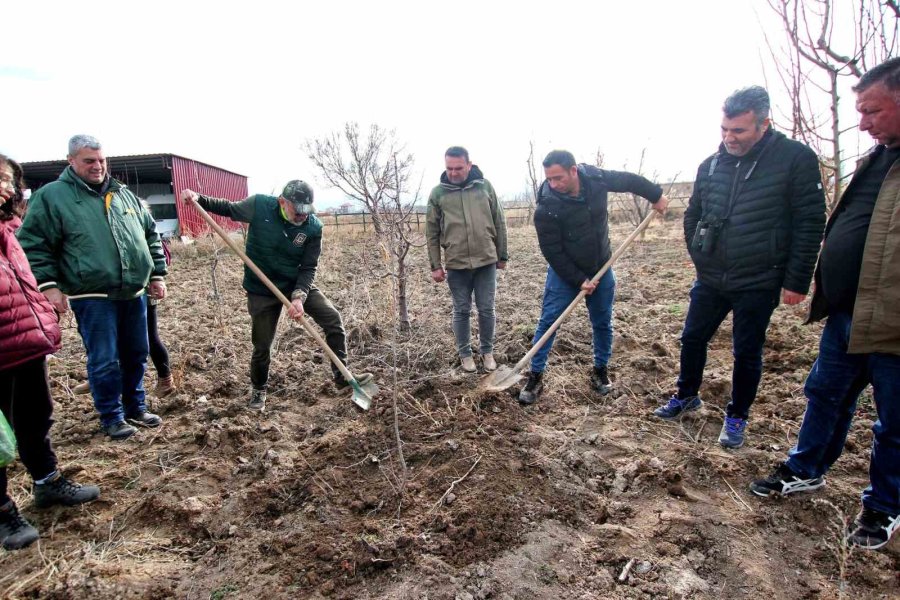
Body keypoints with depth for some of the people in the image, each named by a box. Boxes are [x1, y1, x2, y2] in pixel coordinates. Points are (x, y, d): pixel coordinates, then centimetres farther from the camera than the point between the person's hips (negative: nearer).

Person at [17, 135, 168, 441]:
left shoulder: (124, 194, 12)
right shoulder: (52, 196, -2)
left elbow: (150, 234, 17)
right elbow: (34, 244, -3)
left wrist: (157, 274, 12)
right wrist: (47, 284, -12)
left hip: (134, 293, 5)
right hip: (93, 297, -5)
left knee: (136, 355, 14)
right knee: (104, 361, 2)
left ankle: (135, 407, 30)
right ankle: (111, 416, 19)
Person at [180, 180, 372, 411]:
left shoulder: (313, 226, -17)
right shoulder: (259, 205, -18)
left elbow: (309, 268, -14)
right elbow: (229, 208, 3)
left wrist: (299, 297, -28)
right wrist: (198, 199, -12)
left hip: (298, 285, 1)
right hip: (261, 290, -1)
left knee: (333, 318, -12)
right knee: (262, 345, 6)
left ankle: (342, 376, 2)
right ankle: (258, 389, 33)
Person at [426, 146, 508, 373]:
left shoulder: (485, 186, 1)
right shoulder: (438, 193, -2)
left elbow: (499, 223, 7)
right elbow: (432, 232, 2)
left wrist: (502, 255, 8)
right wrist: (435, 265, -1)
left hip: (486, 261, 1)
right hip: (456, 264, -1)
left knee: (486, 309, 9)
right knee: (462, 311, 9)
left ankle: (487, 351, 27)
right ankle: (465, 354, 26)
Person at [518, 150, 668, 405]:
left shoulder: (596, 178, -16)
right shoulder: (546, 208, -26)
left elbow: (628, 180, 5)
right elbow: (552, 252, -20)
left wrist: (656, 195, 15)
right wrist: (578, 280, -20)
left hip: (601, 268, 4)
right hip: (564, 272, -3)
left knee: (602, 323, 11)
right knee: (548, 322, -4)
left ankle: (600, 370, 30)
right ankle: (535, 377, 7)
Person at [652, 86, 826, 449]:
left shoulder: (796, 159, -10)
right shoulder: (710, 165, 2)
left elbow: (810, 225, -10)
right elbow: (692, 216, 15)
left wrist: (797, 281, -12)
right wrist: (700, 258, 10)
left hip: (758, 284, -4)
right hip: (710, 280, 4)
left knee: (747, 354, 7)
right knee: (692, 339, 14)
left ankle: (737, 417, 27)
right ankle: (687, 396, 36)